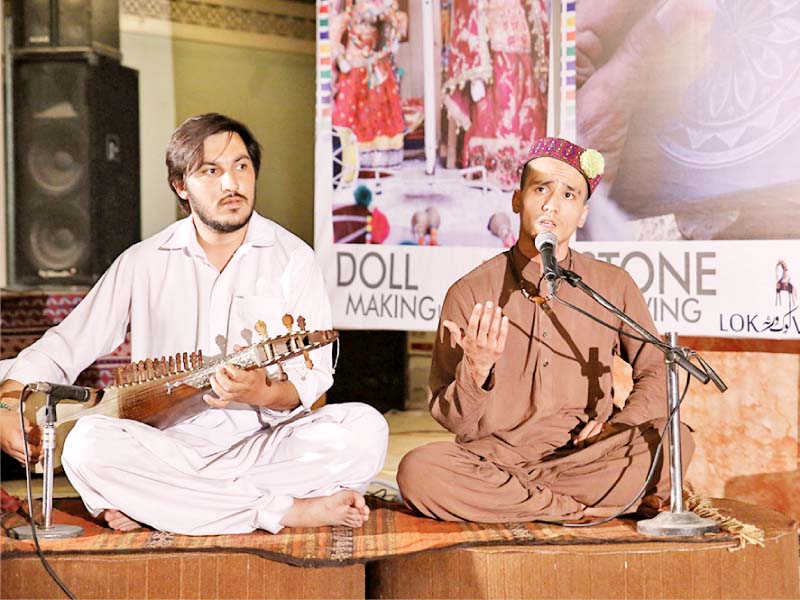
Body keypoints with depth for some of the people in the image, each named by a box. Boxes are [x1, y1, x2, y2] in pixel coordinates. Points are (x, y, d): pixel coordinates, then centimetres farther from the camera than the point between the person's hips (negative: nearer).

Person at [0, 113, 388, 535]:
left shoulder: (292, 258, 3)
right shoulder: (143, 263, 7)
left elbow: (314, 377, -2)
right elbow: (62, 347, 10)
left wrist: (266, 393, -24)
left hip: (266, 443, 0)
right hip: (173, 444, 1)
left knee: (364, 429, -29)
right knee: (88, 442, -30)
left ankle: (149, 502, -25)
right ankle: (288, 511, -27)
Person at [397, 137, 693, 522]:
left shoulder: (613, 286, 5)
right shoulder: (469, 294, -1)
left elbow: (656, 372, 14)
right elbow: (453, 422, 0)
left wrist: (620, 426, -6)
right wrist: (476, 371, -21)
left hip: (585, 458, 1)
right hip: (495, 456, 0)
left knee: (673, 439, -26)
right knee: (419, 470, -31)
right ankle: (588, 506, -18)